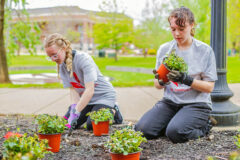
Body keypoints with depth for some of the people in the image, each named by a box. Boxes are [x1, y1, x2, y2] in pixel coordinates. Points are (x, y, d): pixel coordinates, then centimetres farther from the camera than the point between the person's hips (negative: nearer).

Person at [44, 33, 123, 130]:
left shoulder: (84, 59, -27)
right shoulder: (61, 65, -5)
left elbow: (90, 90, -33)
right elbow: (73, 89, -8)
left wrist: (76, 111, -39)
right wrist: (74, 107, -27)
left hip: (103, 96, -7)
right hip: (84, 98, 7)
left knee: (91, 126, -24)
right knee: (67, 123, -5)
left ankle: (113, 111, 6)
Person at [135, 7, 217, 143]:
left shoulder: (205, 50, -3)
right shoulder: (164, 49, 7)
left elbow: (209, 87, -5)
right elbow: (157, 85, 10)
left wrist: (186, 79, -22)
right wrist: (161, 81, -15)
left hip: (196, 104, -3)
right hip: (170, 101, 3)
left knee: (175, 133, -29)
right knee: (142, 129, -19)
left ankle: (203, 127, 2)